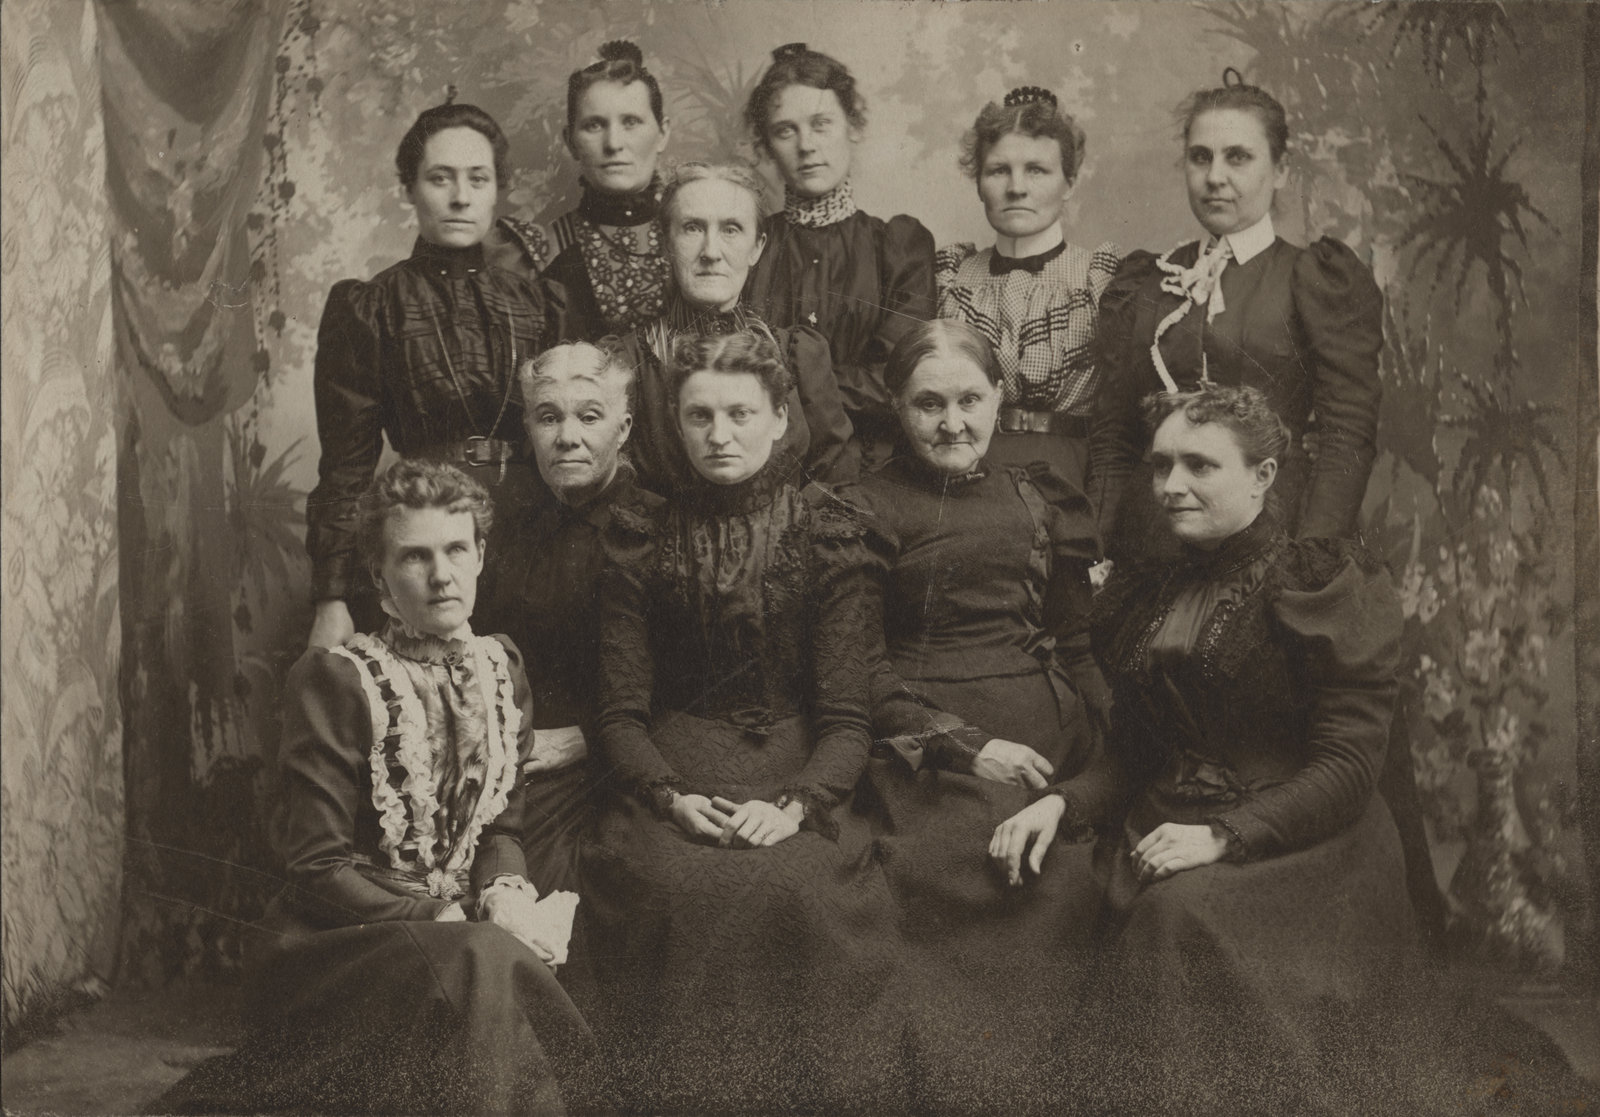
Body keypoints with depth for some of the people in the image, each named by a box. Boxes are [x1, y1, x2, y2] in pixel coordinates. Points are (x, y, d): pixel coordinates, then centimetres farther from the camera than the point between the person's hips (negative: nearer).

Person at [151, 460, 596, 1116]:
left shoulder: (499, 669, 9)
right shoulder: (334, 680, -11)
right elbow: (319, 868, -12)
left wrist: (504, 891, -8)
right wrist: (446, 921, -19)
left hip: (459, 933, 6)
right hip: (333, 944, -6)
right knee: (484, 962, -35)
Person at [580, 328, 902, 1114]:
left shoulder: (827, 534, 4)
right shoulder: (643, 540, 8)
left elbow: (846, 716, 0)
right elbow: (621, 711, 5)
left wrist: (796, 806, -17)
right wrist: (673, 797, -13)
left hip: (795, 777, -1)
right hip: (673, 778, 1)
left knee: (794, 893, -30)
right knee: (680, 893, -29)